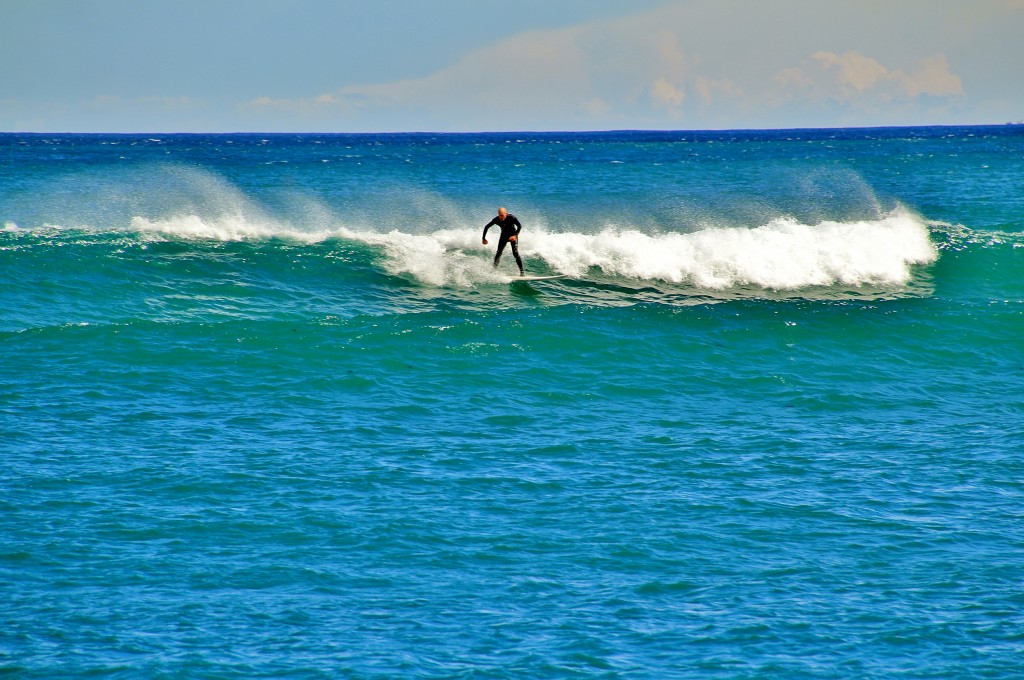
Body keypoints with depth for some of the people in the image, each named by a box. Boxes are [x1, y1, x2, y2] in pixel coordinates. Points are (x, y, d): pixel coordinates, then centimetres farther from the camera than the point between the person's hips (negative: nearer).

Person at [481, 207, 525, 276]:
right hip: (504, 236, 3)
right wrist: (484, 238, -10)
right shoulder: (496, 220, -19)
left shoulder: (511, 218, -26)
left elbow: (519, 226, -27)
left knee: (515, 253, -17)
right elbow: (486, 227, -7)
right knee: (498, 253, -12)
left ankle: (522, 271, -14)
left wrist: (515, 235, -40)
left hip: (513, 236, -3)